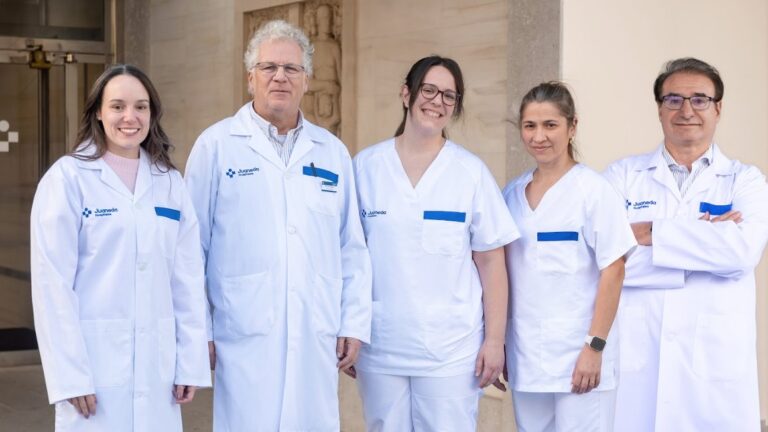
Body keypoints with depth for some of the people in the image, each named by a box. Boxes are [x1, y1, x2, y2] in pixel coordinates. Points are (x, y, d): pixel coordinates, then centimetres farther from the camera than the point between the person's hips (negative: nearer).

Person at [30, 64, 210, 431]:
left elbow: (187, 278, 7)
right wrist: (69, 374, -12)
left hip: (158, 364, 4)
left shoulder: (170, 182, 8)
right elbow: (52, 282, -8)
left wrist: (190, 362, 1)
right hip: (94, 361, -4)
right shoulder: (68, 178, -4)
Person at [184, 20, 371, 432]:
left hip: (317, 337, 3)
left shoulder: (332, 151, 11)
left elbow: (352, 249, 11)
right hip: (245, 335, -3)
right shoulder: (217, 145, 0)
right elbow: (192, 247, 0)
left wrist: (354, 324, 7)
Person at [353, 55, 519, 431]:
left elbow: (491, 263, 2)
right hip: (380, 348, 1)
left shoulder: (471, 172, 1)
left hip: (451, 351, -1)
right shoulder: (365, 166, 3)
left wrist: (494, 340, -2)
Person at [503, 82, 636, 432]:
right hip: (525, 355, 5)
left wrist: (595, 347, -13)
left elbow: (613, 271, -9)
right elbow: (502, 272, 13)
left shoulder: (593, 190, -7)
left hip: (578, 354, -5)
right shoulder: (512, 193, 8)